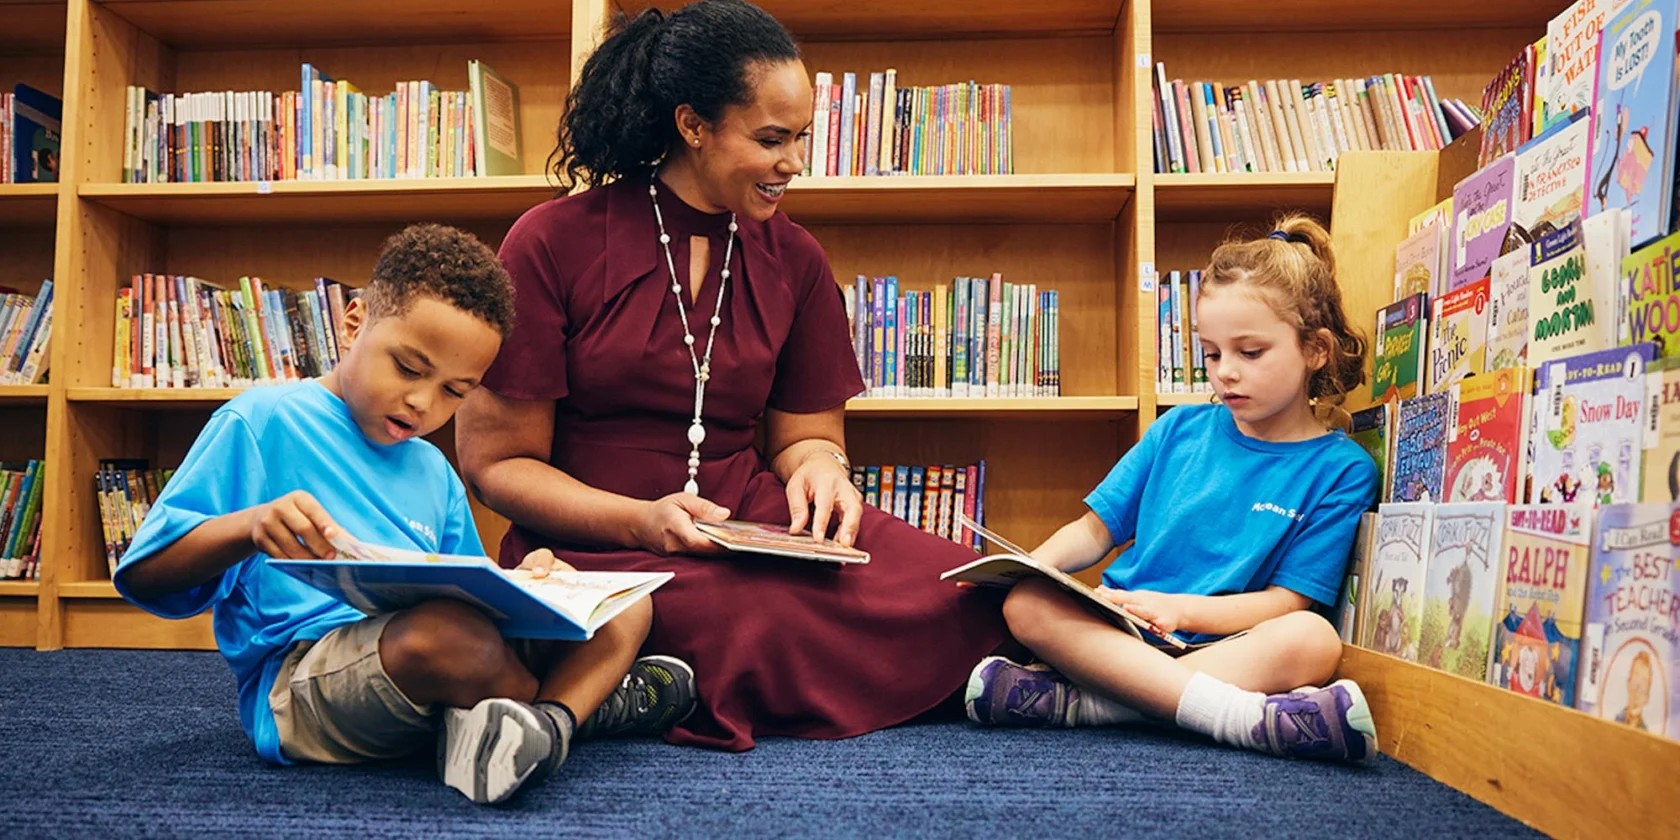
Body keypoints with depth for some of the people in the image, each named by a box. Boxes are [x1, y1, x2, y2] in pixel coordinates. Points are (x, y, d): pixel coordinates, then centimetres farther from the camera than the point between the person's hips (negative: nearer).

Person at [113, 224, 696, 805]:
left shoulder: (433, 474, 24)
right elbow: (142, 576, -2)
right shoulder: (262, 423, 3)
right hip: (298, 680, -7)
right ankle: (582, 697, -9)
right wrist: (249, 527, -22)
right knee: (445, 631, -39)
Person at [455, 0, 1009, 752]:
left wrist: (817, 467, -9)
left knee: (962, 595, -22)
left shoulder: (793, 259, 9)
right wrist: (642, 521, -18)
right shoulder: (552, 243, -3)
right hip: (599, 550, -4)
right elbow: (494, 463, -1)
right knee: (771, 632, -36)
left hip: (755, 529, 4)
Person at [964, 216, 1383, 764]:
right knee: (1026, 603, -27)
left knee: (1312, 640, -35)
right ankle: (1245, 717, -39)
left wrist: (1178, 608, -20)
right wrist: (1031, 564, -8)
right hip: (1119, 631, 3)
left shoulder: (1342, 470, 2)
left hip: (1224, 650, -2)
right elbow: (1097, 527, 14)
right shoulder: (1180, 430, 12)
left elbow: (1290, 601, -5)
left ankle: (1070, 699, -38)